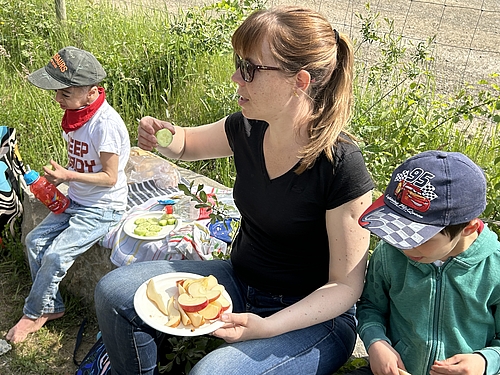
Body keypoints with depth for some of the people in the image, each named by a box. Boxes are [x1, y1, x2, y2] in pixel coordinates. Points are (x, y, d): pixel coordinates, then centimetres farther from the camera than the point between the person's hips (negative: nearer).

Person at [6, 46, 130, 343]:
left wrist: (69, 176, -27)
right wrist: (58, 177, -3)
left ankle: (33, 314, 12)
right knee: (35, 241, 0)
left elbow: (109, 177, -21)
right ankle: (52, 308, 15)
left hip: (103, 208, -9)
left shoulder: (105, 123, -24)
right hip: (75, 201, 9)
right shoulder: (74, 115, 3)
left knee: (56, 255, -14)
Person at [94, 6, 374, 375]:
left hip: (311, 315, -5)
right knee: (114, 292, -4)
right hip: (239, 282, 6)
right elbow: (189, 143, 14)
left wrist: (267, 327, -31)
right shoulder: (247, 129, -7)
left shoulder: (341, 166, -25)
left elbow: (346, 286, -18)